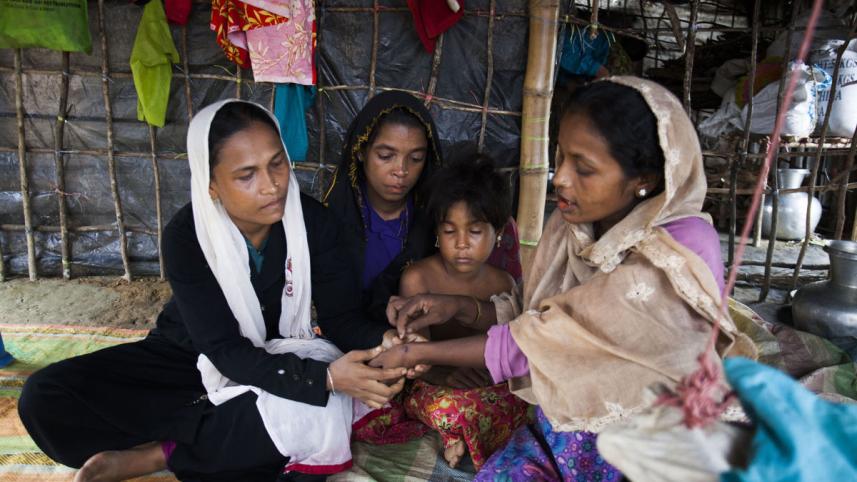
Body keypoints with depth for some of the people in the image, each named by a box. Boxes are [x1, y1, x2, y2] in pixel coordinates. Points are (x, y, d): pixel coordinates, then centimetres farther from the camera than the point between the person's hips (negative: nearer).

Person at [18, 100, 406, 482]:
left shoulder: (312, 221, -18)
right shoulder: (186, 236, -23)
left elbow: (342, 317, -16)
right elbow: (226, 351, -27)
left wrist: (384, 343, -40)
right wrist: (324, 376, -41)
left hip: (278, 358, 1)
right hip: (190, 356, 0)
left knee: (324, 408, -35)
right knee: (45, 397, -17)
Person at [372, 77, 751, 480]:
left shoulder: (680, 253, -24)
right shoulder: (577, 221, -5)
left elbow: (543, 342, -25)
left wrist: (419, 352, -16)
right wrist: (458, 308, -12)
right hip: (559, 429, 5)